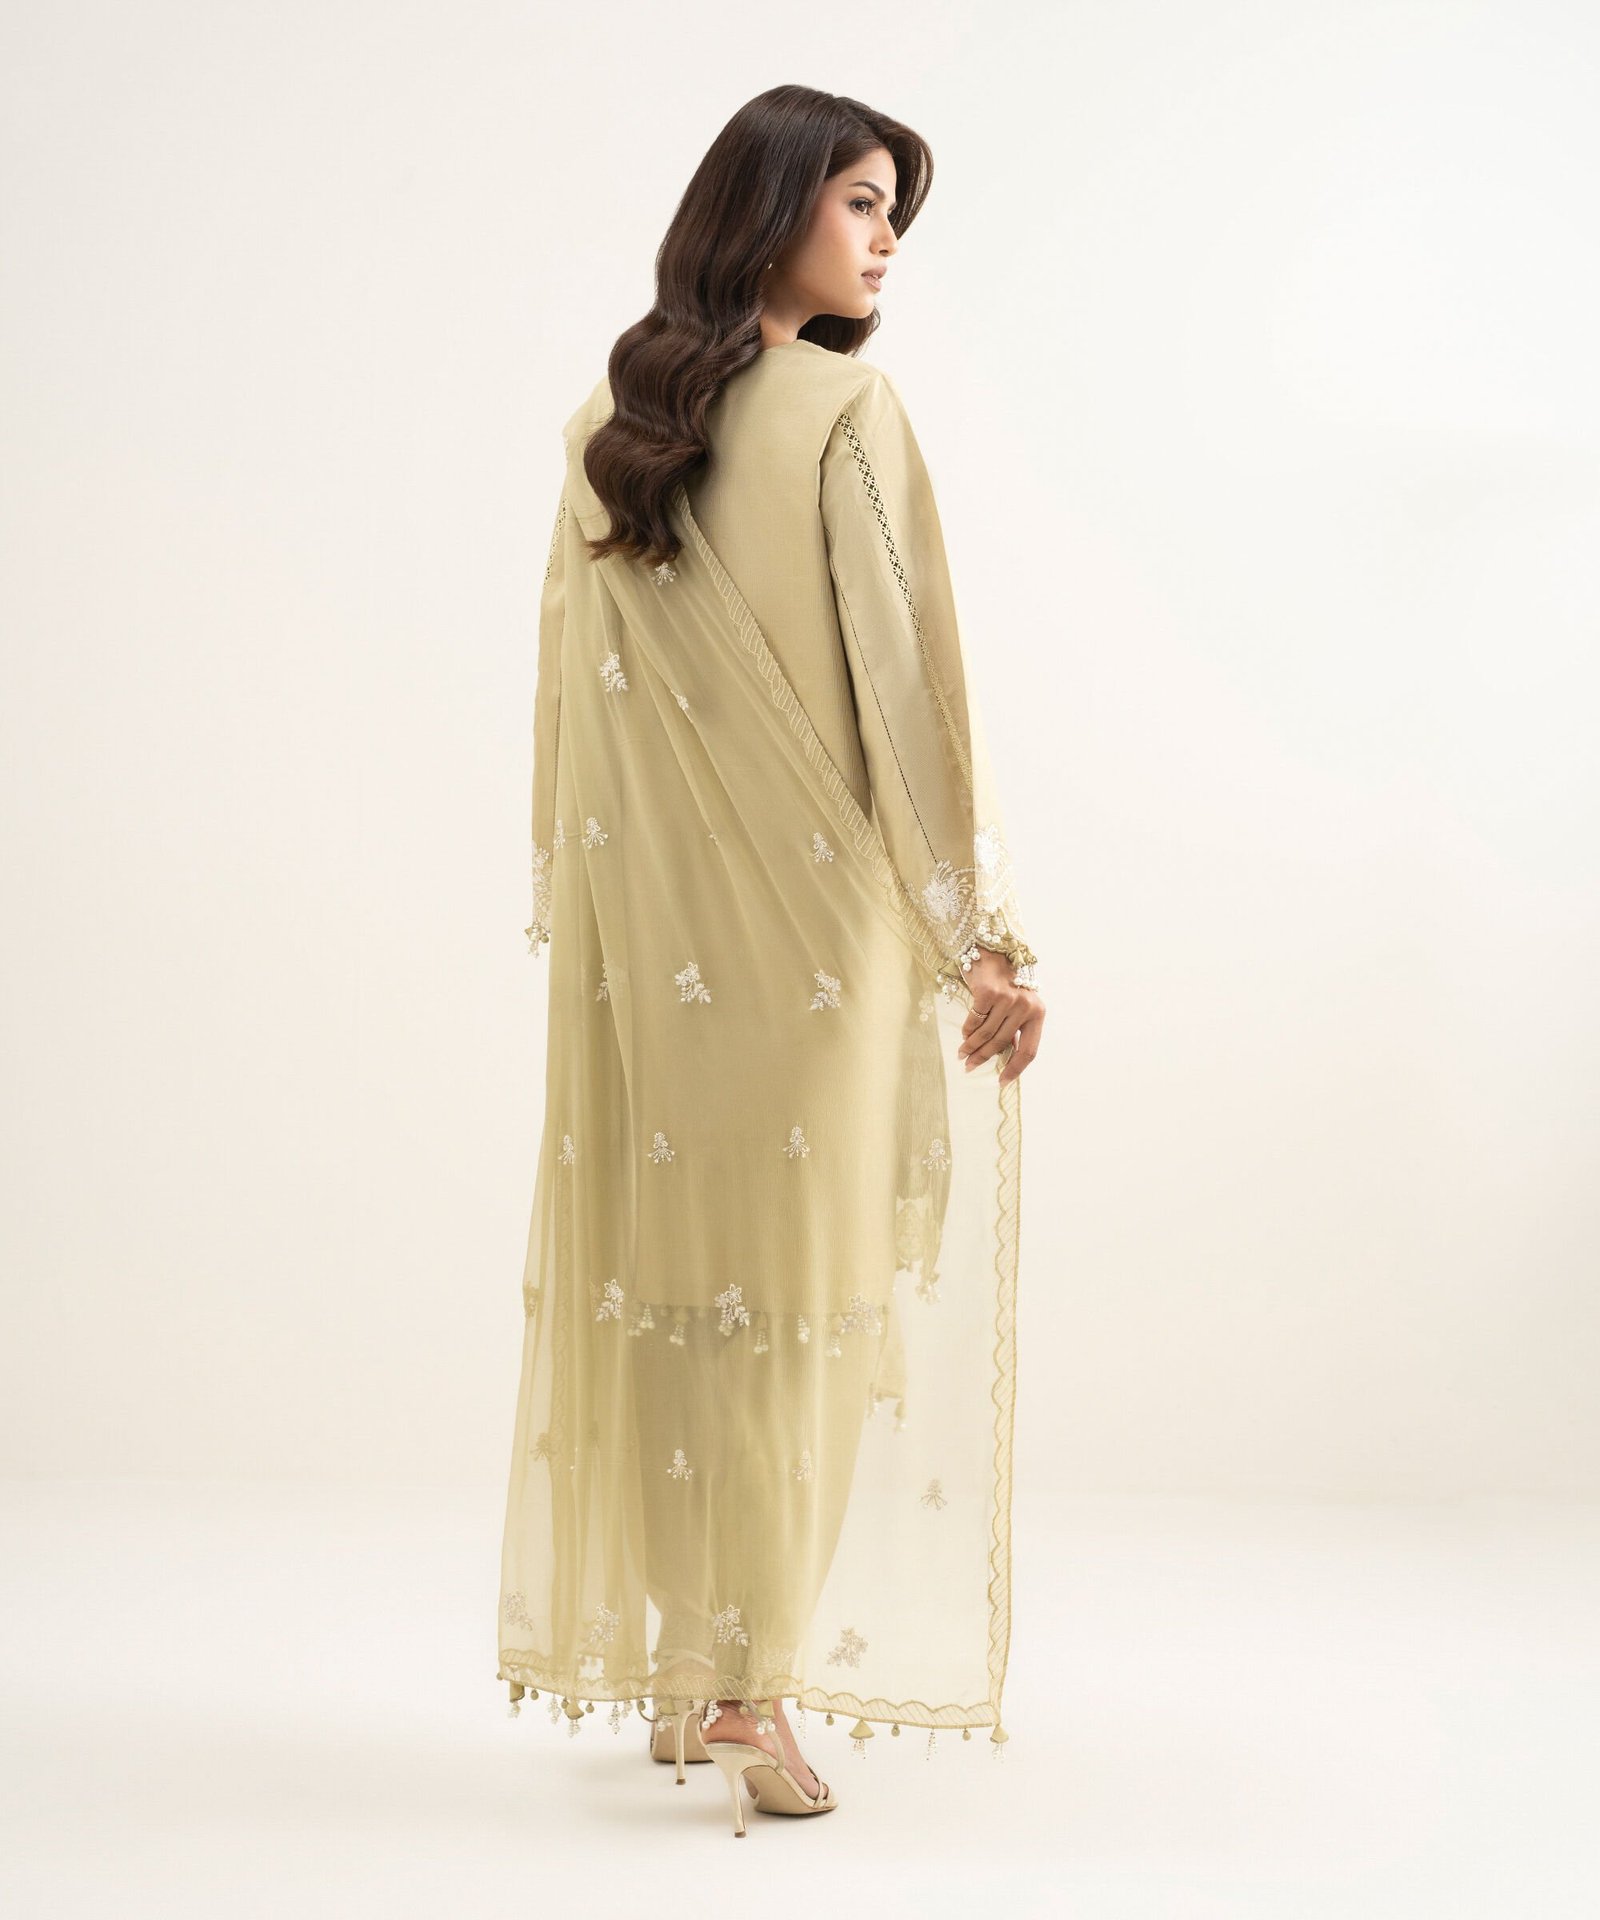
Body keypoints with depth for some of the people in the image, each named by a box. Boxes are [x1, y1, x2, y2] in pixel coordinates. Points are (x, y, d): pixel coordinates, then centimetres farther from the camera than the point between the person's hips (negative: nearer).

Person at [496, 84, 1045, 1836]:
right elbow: (902, 684, -13)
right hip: (812, 911, -5)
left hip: (642, 921, 6)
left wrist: (575, 895, 18)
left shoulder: (603, 431, 9)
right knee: (794, 1270, 1)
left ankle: (671, 1655, 21)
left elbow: (572, 688, 11)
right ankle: (746, 1683, 4)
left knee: (662, 1251, 11)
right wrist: (981, 935, -11)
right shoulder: (844, 411, -9)